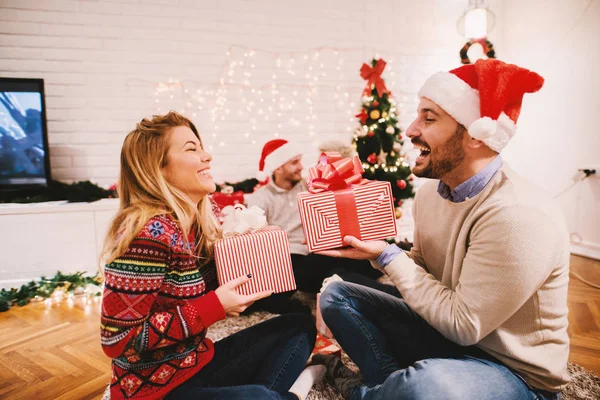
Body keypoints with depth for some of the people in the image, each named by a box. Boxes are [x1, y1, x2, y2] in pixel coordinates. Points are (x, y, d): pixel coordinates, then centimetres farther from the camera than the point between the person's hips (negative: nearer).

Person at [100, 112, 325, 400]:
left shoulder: (199, 222, 0)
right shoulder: (148, 233, -24)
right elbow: (119, 341, -23)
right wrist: (215, 307, -24)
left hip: (198, 360, 8)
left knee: (299, 327, 9)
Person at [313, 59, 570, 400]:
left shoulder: (520, 216, -30)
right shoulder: (430, 192, -5)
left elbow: (463, 325, -24)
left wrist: (386, 256, -22)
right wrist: (376, 247, -14)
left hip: (516, 372, -6)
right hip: (446, 332, 7)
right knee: (337, 295, 3)